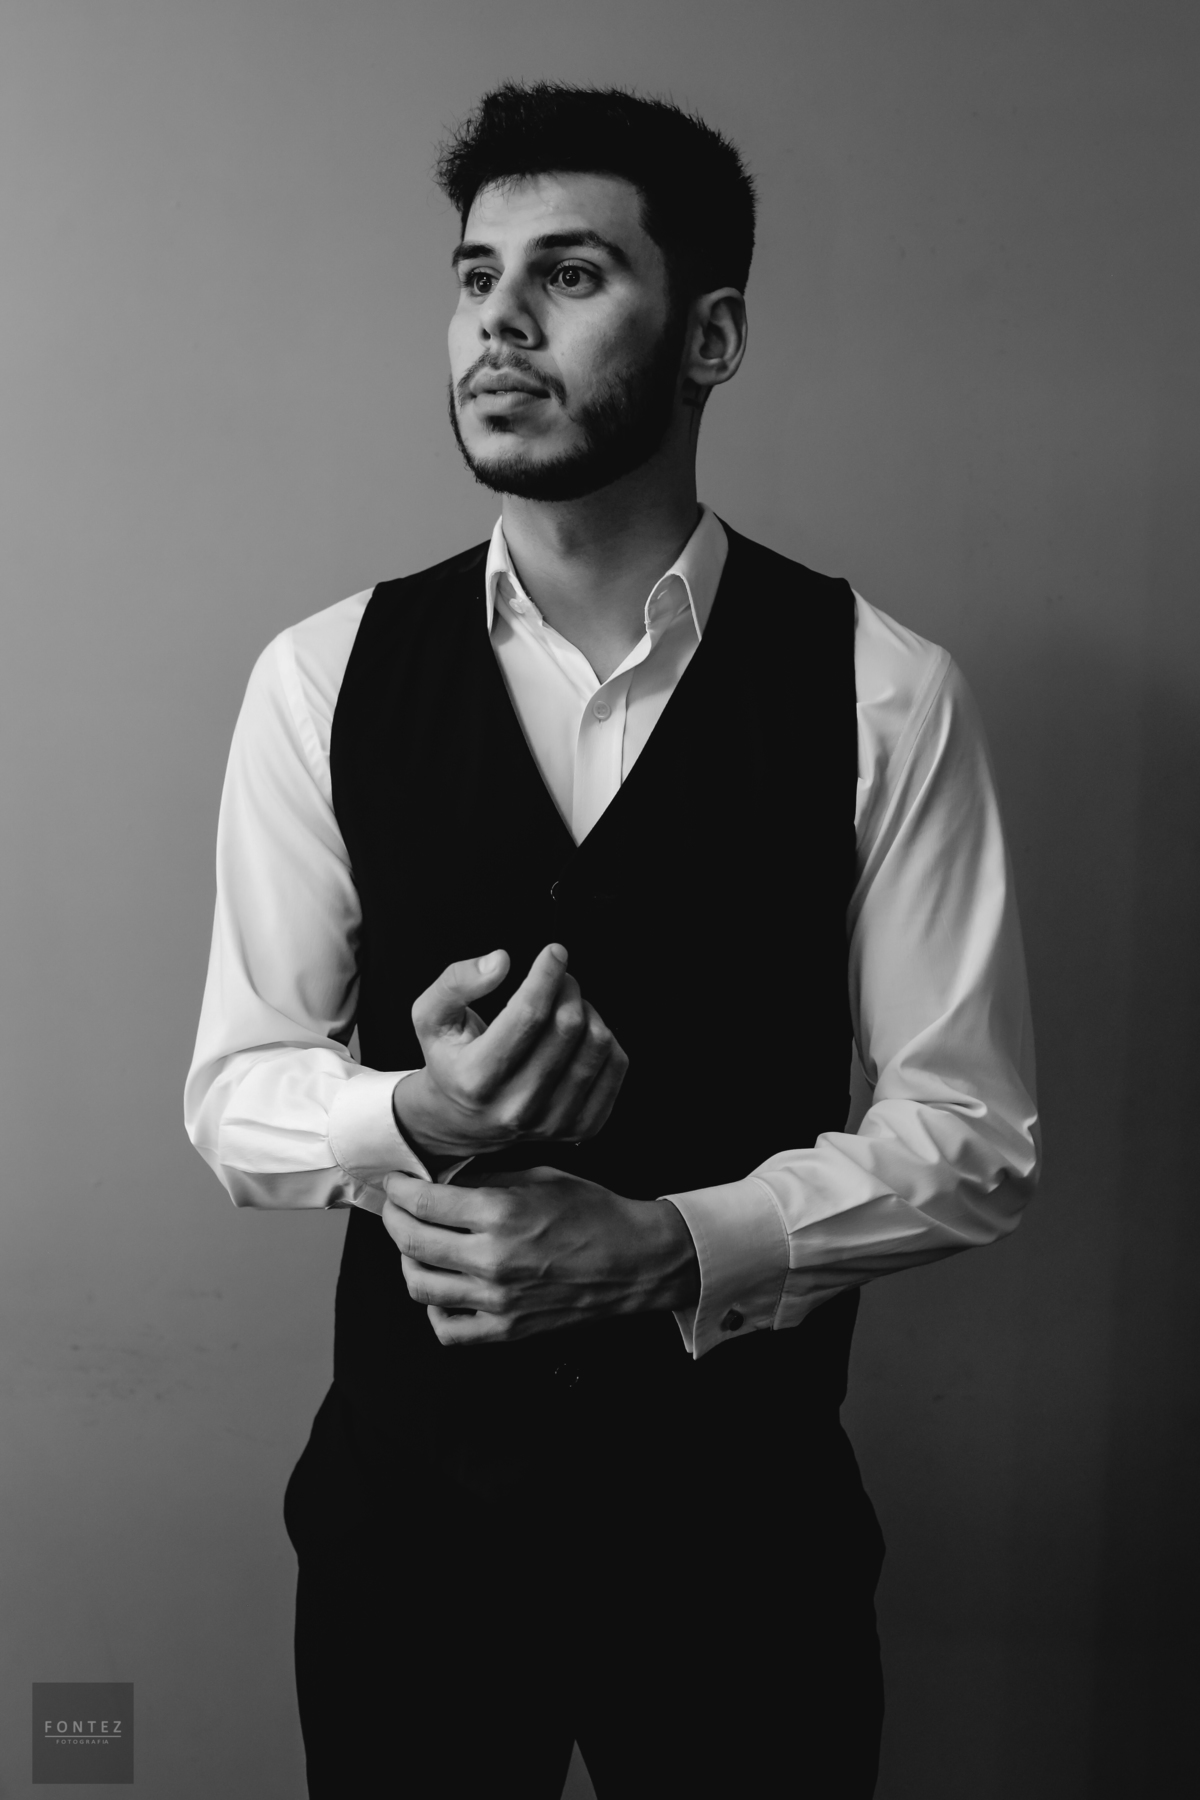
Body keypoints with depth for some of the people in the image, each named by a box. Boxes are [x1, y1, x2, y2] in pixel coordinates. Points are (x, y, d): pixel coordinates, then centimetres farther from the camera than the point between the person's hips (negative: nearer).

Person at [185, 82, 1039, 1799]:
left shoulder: (881, 694, -10)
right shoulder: (325, 680, -5)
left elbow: (969, 1126, -6)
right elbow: (238, 1086, 0)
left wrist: (668, 1244, -19)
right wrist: (410, 1112, -21)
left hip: (742, 1511, -1)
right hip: (405, 1491, 2)